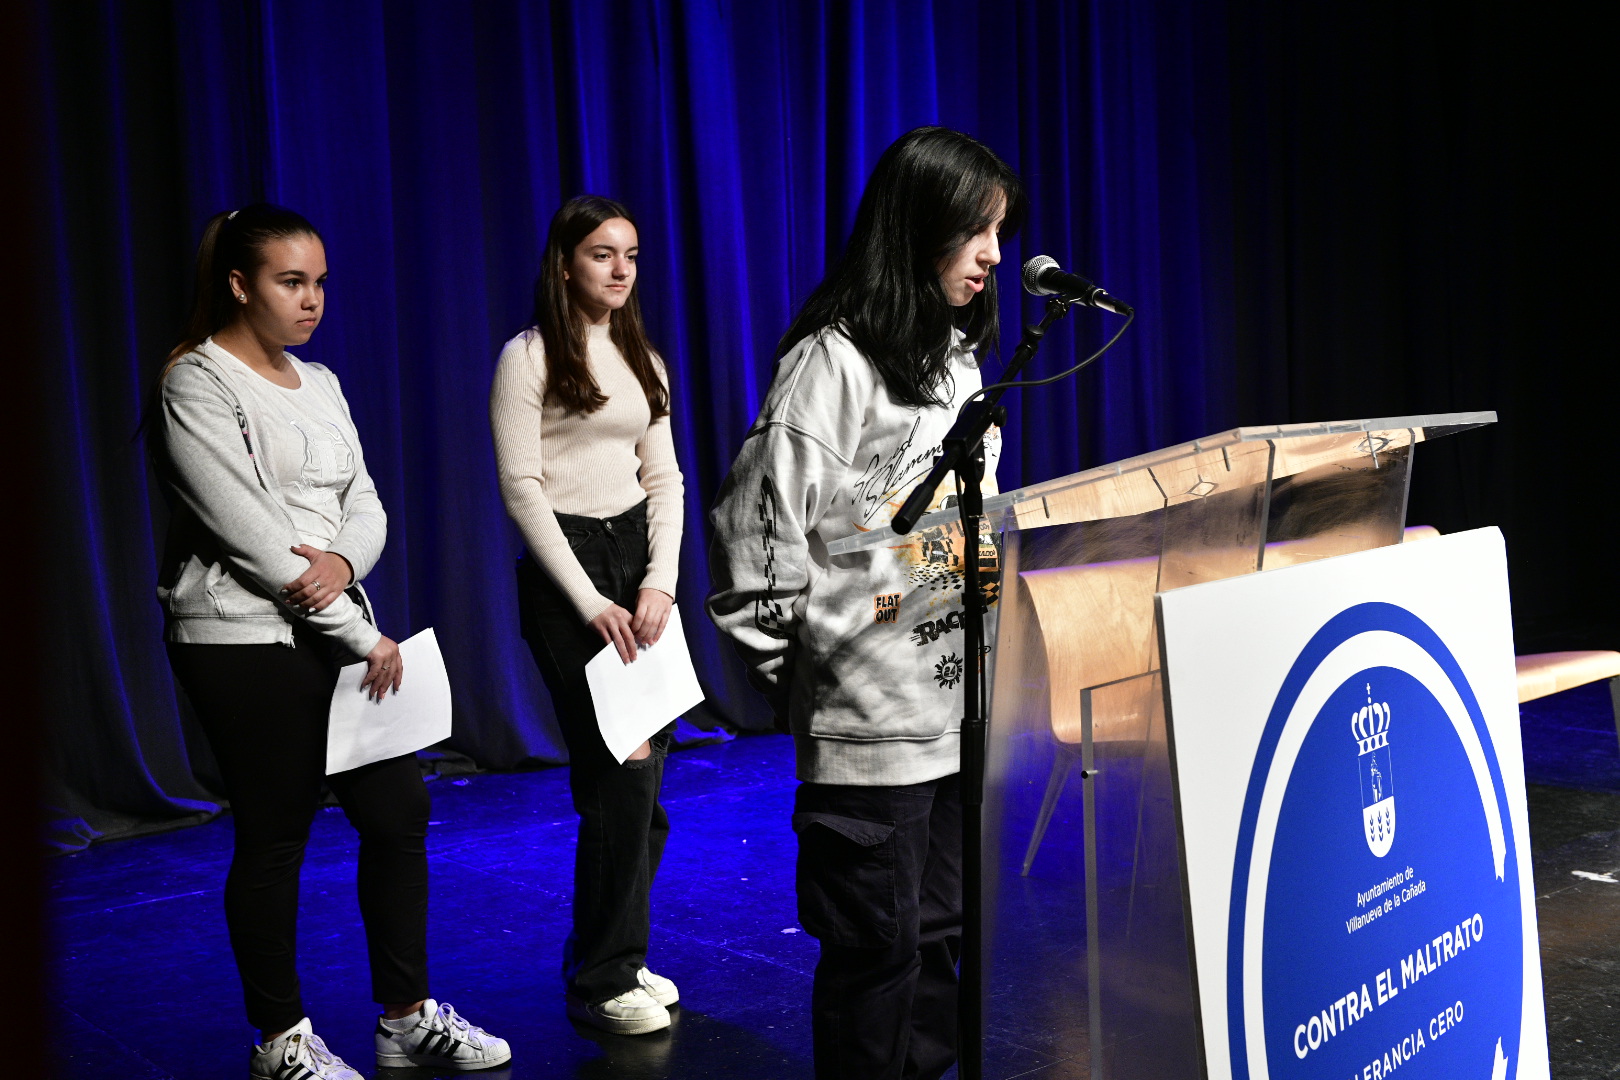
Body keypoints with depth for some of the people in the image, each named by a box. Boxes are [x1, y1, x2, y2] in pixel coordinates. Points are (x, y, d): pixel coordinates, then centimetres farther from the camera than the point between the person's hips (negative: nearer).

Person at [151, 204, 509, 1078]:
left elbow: (364, 501, 10)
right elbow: (251, 532, -16)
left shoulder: (319, 383, 13)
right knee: (273, 838, 1)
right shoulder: (197, 385, -10)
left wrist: (344, 560, -14)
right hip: (245, 641, -7)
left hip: (335, 628, 8)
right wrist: (360, 637, -15)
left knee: (398, 811, 8)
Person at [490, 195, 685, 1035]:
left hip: (639, 555, 6)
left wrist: (660, 584, -4)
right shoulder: (528, 358, -5)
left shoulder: (641, 359, 14)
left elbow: (664, 479, 11)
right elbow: (522, 489, -10)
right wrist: (590, 601, -14)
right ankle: (601, 982, 3)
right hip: (564, 565, -6)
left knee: (646, 767, 6)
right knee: (618, 772, -9)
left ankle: (613, 957, 21)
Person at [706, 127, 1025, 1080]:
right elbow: (761, 526, -15)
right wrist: (793, 672, -9)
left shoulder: (958, 357, 14)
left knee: (940, 932, 16)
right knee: (876, 949, 2)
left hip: (960, 700, 8)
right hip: (871, 717, -8)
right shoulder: (834, 359, -13)